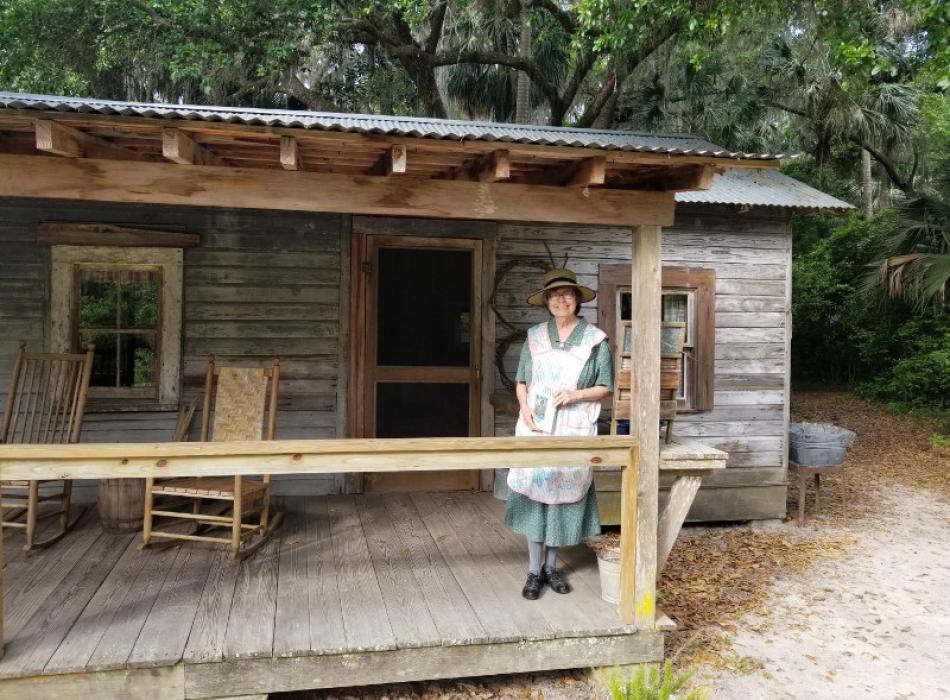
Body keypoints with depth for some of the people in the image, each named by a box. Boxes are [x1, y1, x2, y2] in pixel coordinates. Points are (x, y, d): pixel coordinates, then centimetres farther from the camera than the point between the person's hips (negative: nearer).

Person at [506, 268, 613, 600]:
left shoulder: (595, 339, 0)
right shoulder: (535, 336, 7)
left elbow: (605, 386, 3)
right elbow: (521, 381, 10)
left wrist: (576, 394, -15)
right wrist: (524, 407, -8)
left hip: (574, 430, -1)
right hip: (536, 427, 1)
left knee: (563, 493, 5)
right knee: (534, 492, 1)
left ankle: (551, 565, 23)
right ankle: (534, 570, 12)